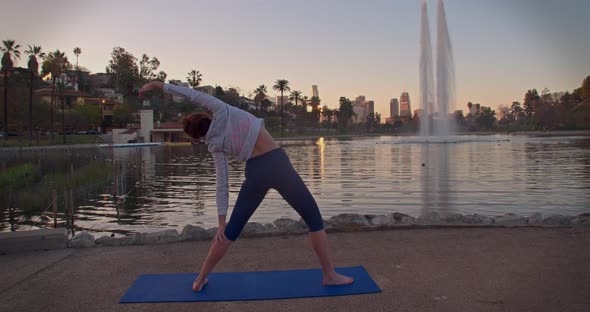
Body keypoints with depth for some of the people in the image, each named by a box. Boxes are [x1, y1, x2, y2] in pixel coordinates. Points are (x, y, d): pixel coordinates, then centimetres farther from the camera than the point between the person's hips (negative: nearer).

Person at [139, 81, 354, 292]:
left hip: (255, 173, 3)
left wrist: (221, 222, 8)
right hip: (277, 163, -3)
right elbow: (196, 95, 0)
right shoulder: (223, 113, 0)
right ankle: (329, 275, 12)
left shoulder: (215, 146, 7)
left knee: (232, 229, 16)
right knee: (314, 219, 9)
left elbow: (221, 186, 4)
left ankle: (201, 279, 23)